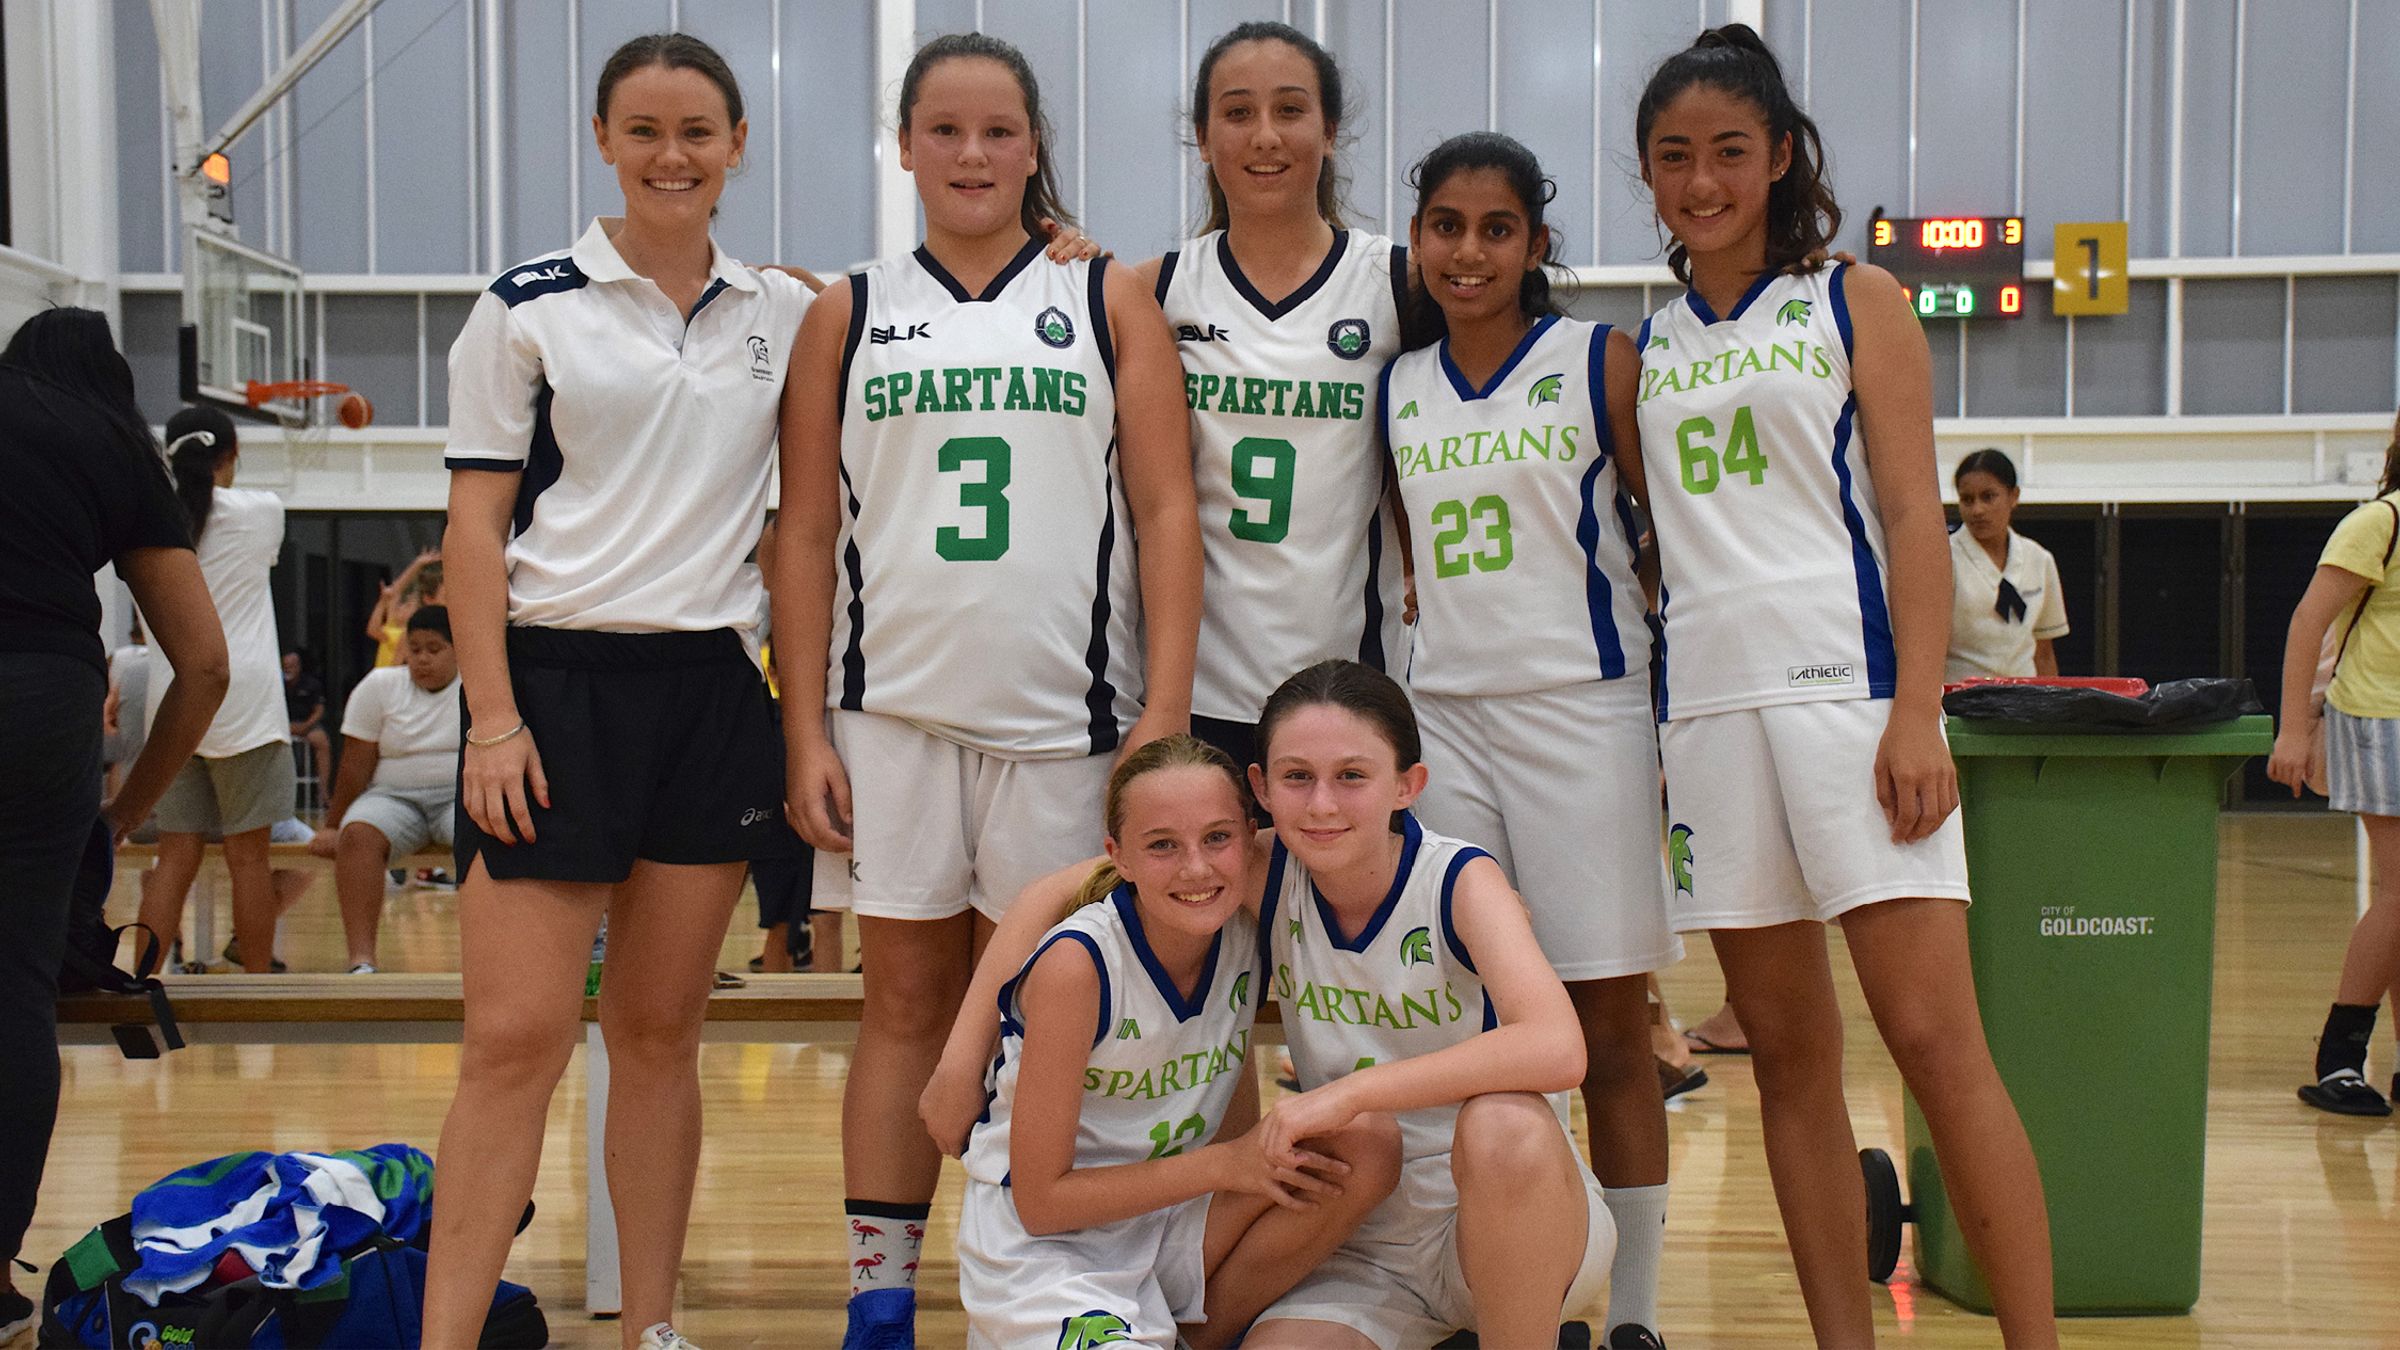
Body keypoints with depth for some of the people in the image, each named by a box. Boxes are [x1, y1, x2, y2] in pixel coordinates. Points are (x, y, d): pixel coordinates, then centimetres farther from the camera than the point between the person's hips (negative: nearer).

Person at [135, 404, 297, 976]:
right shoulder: (261, 509, 0)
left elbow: (154, 618, 17)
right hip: (241, 699, -3)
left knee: (176, 854, 5)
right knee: (247, 854, 2)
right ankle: (257, 974, 7)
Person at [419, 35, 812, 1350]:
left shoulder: (787, 313, 9)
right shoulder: (529, 307, 0)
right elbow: (476, 524, -3)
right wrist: (492, 718, -10)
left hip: (713, 692, 3)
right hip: (558, 683, -3)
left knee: (661, 1032, 9)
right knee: (515, 1039, -6)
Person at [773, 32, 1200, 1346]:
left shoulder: (1111, 301, 6)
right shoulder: (847, 314, 9)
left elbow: (1165, 513, 1)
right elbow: (805, 534, 7)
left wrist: (1165, 713, -8)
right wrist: (805, 732, -1)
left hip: (1068, 718, -1)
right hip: (893, 711, 1)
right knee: (906, 1003, 7)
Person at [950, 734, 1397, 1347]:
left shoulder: (1245, 925, -6)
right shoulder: (1076, 966, -22)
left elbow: (1239, 1129, 7)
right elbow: (1039, 1200, -18)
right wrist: (1223, 1164, -18)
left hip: (1172, 1228, 6)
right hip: (1044, 1256, -6)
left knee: (1370, 1145, -16)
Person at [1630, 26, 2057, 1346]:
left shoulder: (1858, 302, 6)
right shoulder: (1643, 346, 16)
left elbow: (1913, 512, -1)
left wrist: (1917, 713, -12)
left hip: (1845, 682, -4)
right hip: (1706, 703, 4)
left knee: (1933, 1039, -9)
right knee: (1786, 1053, 7)